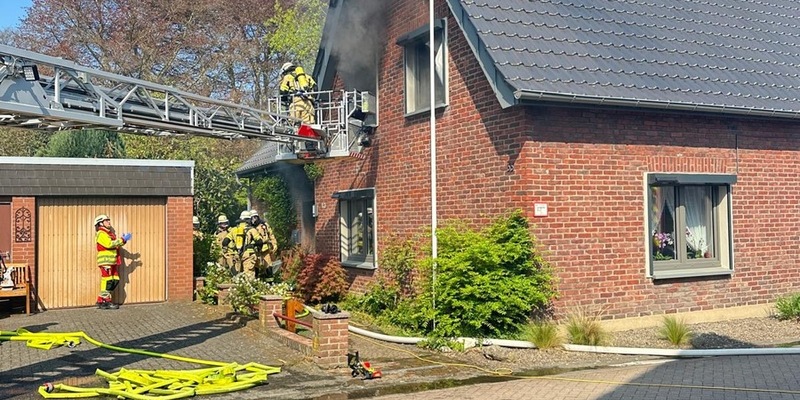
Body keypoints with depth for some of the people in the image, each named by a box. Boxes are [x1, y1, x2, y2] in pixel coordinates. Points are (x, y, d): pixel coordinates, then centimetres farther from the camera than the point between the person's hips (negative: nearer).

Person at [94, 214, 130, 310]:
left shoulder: (110, 233, 22)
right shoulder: (101, 234, -9)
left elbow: (116, 245, 20)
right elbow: (109, 244, -23)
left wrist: (123, 240, 2)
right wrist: (123, 240, -19)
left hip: (112, 262, 9)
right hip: (105, 261, -9)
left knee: (115, 280, 7)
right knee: (107, 281, -7)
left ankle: (101, 300, 14)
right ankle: (105, 302, -1)